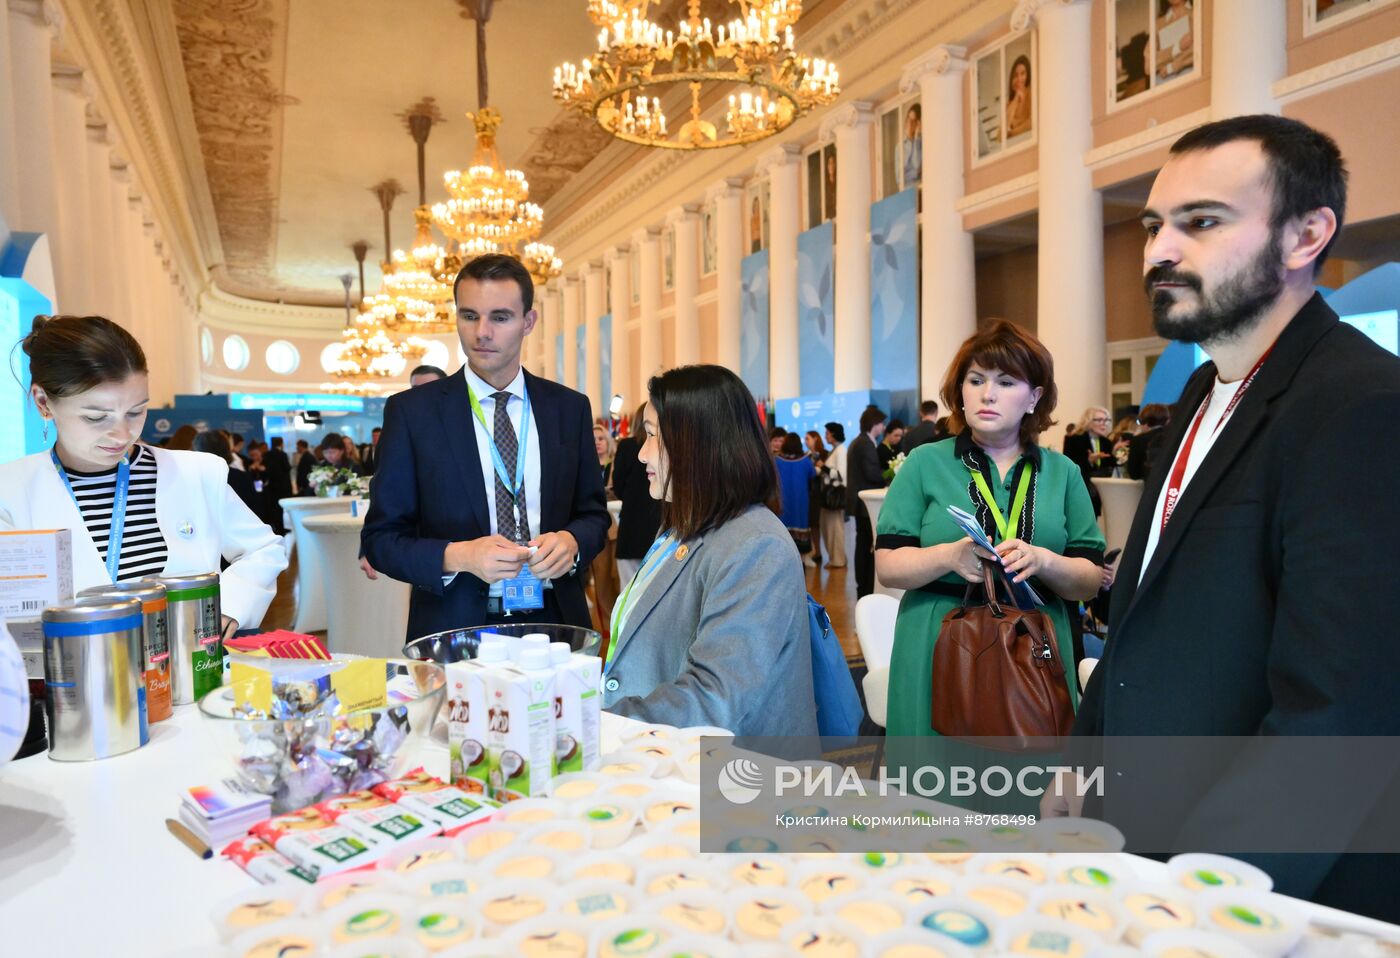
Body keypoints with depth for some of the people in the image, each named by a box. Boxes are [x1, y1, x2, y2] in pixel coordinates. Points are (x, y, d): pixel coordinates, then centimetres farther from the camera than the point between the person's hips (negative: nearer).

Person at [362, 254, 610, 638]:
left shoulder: (570, 407, 2)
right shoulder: (411, 411, -4)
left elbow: (593, 512, 8)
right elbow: (380, 537, -3)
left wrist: (572, 541, -13)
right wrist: (457, 557, -20)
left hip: (553, 622, 2)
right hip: (454, 632, -2)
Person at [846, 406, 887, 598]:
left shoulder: (857, 442, 17)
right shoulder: (866, 444, -15)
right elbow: (872, 474, -21)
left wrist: (886, 474, 10)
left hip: (859, 501, 11)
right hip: (865, 501, -11)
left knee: (863, 545, 13)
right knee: (871, 546, -8)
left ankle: (863, 588, 18)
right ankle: (869, 589, -7)